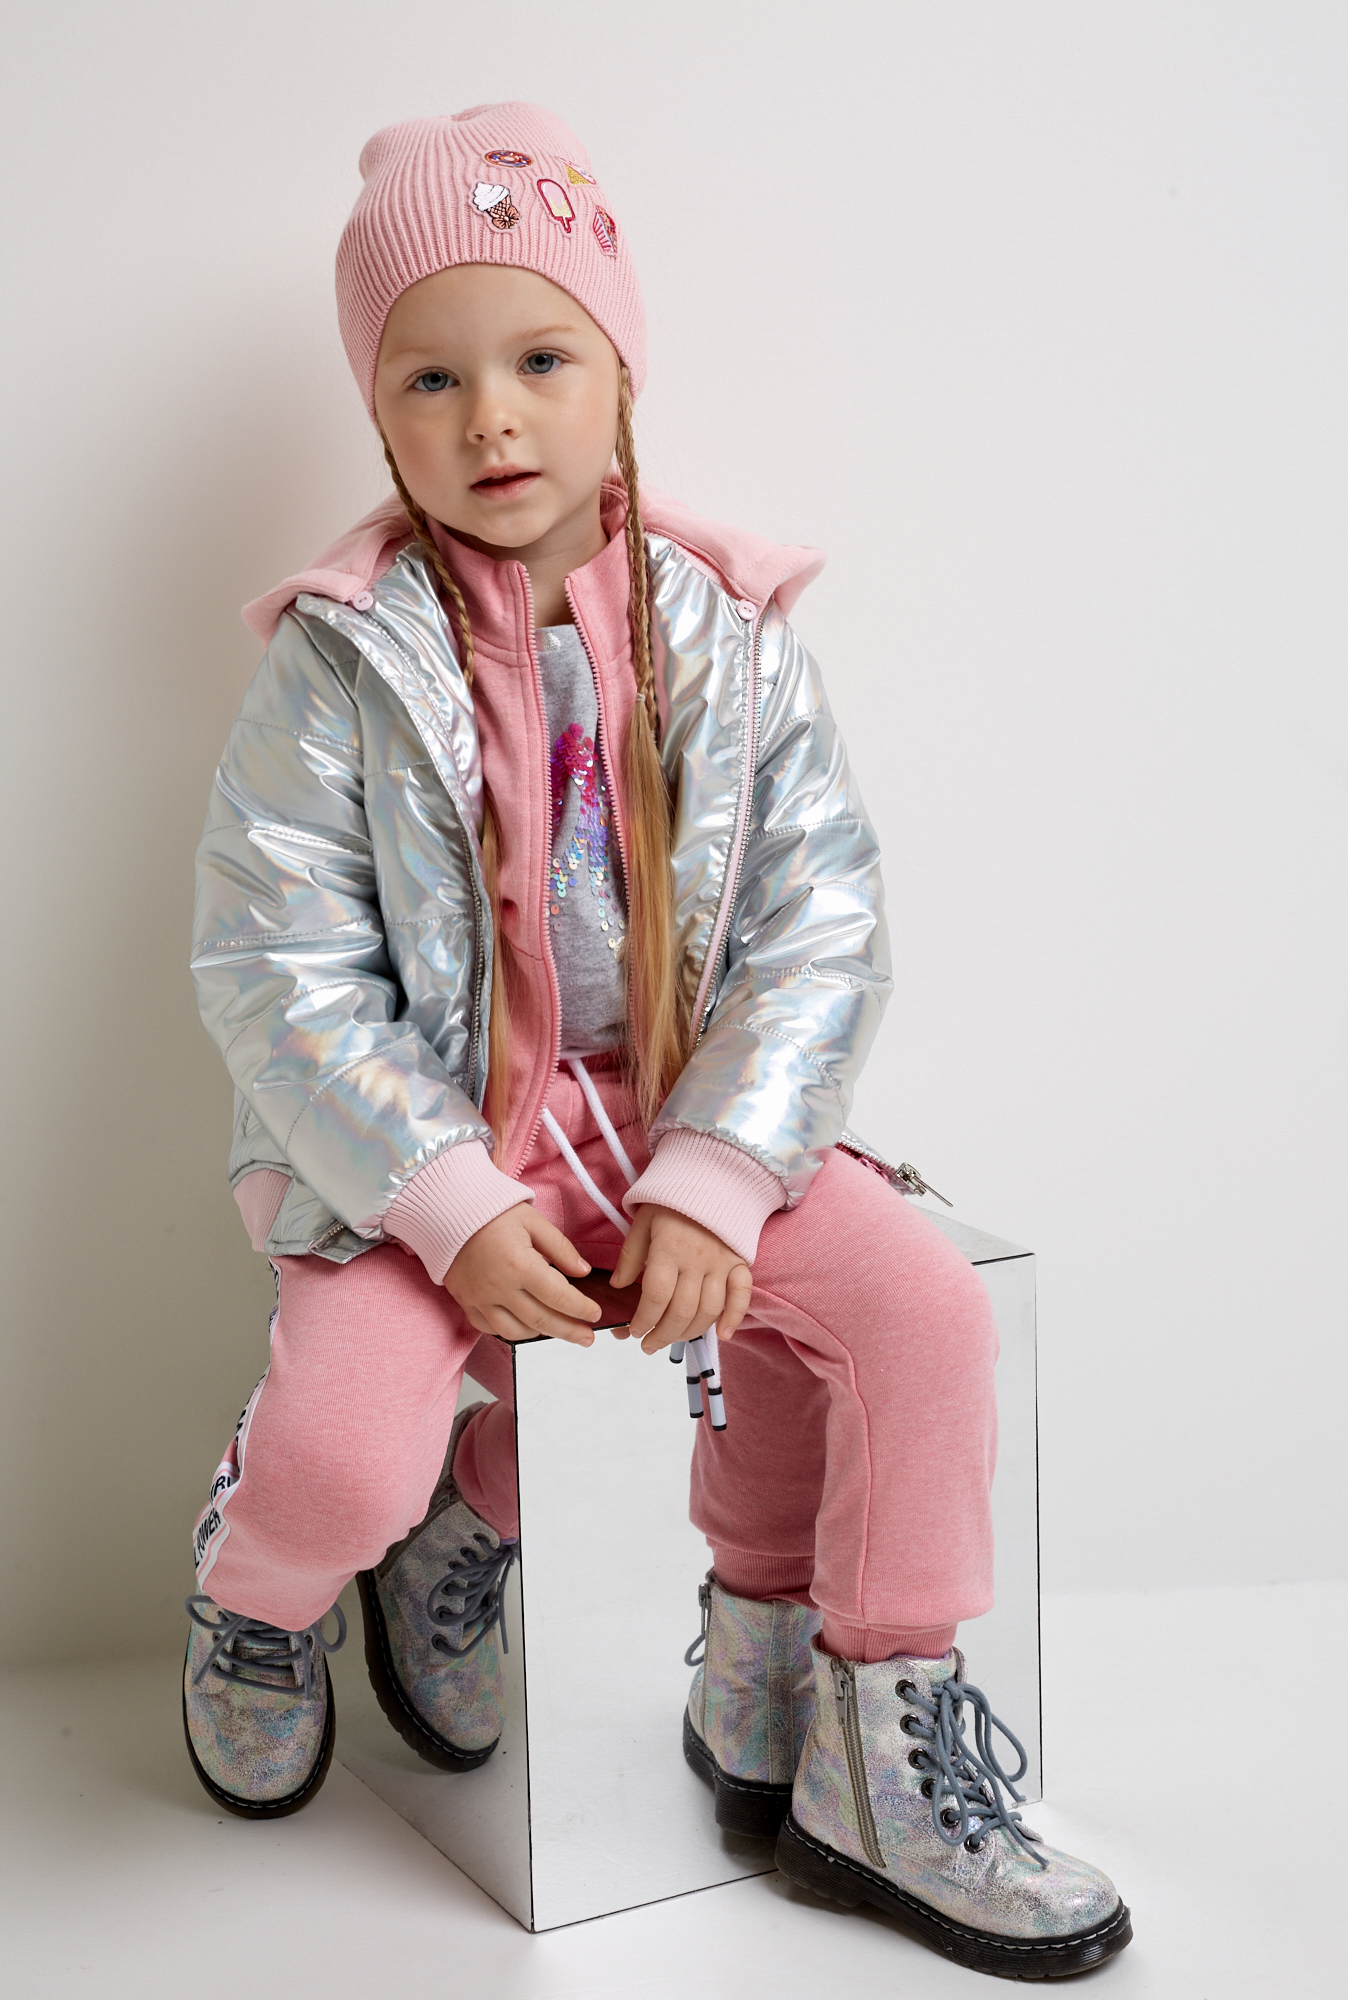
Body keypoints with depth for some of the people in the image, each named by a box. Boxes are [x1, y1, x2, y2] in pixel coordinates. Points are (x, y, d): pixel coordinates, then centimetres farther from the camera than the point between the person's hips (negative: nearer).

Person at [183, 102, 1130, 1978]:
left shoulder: (733, 640, -2)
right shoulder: (346, 662, -7)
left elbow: (824, 930, -4)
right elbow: (276, 972, -9)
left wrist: (711, 1181, -16)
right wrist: (453, 1208, -19)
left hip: (690, 1112, 3)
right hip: (422, 1132, -2)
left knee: (923, 1306, -17)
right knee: (346, 1447, -25)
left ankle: (871, 1751, 3)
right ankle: (261, 1588, 16)